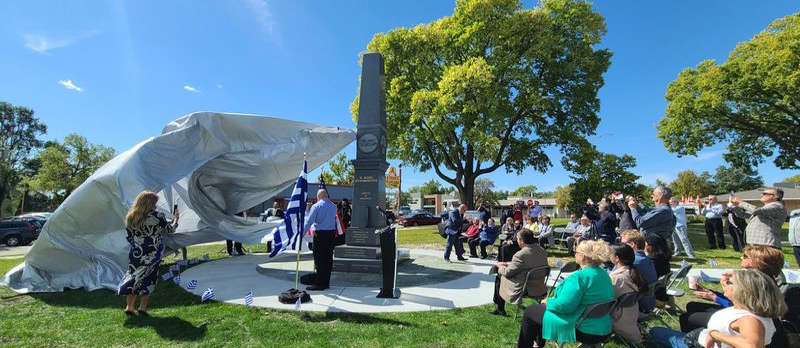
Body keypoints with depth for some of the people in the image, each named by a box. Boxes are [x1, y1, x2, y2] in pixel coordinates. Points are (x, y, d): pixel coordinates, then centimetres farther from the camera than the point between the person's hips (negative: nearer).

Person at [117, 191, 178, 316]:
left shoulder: (130, 218, 1)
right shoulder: (156, 216, -14)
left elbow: (129, 237, 8)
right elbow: (170, 229, -3)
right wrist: (176, 219, 14)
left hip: (136, 254, 4)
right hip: (152, 255, -4)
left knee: (133, 278, 15)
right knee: (149, 280, 8)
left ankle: (129, 308, 20)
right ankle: (143, 308, 10)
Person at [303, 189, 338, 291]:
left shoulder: (316, 206, -8)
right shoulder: (334, 206, 8)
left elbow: (309, 221, -9)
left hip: (320, 234, -5)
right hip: (331, 233, 6)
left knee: (319, 259, 0)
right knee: (328, 258, 10)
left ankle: (319, 284, 3)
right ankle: (326, 282, 17)